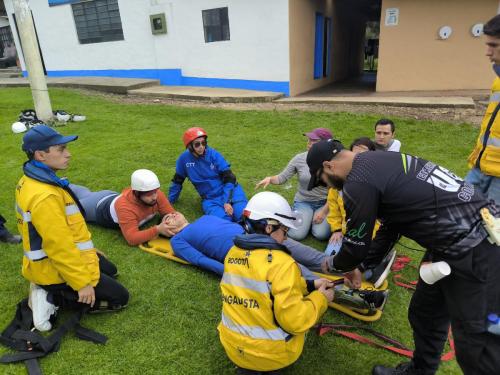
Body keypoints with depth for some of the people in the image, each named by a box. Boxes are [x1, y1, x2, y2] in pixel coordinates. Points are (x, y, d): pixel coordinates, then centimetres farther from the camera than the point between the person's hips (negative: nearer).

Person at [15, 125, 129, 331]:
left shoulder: (31, 181, 2)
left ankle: (48, 290, 13)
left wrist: (88, 249, 18)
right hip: (56, 269, -10)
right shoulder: (44, 197, -32)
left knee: (110, 271, 27)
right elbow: (60, 247, -29)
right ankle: (51, 296, -1)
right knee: (119, 298, 1)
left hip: (49, 260, 10)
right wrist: (81, 283, -20)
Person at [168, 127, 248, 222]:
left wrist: (227, 201, -18)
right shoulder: (184, 158, -4)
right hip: (210, 199, 1)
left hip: (229, 192, 0)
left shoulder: (213, 154, -8)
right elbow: (177, 181, 11)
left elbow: (229, 178, -9)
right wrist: (169, 201, 17)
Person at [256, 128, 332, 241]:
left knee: (321, 235, -23)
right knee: (296, 235, -18)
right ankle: (308, 219, 15)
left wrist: (324, 211, -16)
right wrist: (270, 179, -27)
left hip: (325, 203, -1)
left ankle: (314, 220, 11)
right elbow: (282, 178, -5)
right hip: (303, 202, 1)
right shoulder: (299, 159, -10)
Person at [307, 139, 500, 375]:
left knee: (477, 346, 5)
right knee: (424, 316, 22)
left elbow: (356, 247, -8)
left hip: (474, 251, -10)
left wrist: (333, 265, 14)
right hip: (457, 240, 10)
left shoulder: (358, 184, -20)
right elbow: (389, 227, 20)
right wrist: (359, 267, 26)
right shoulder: (375, 163, 11)